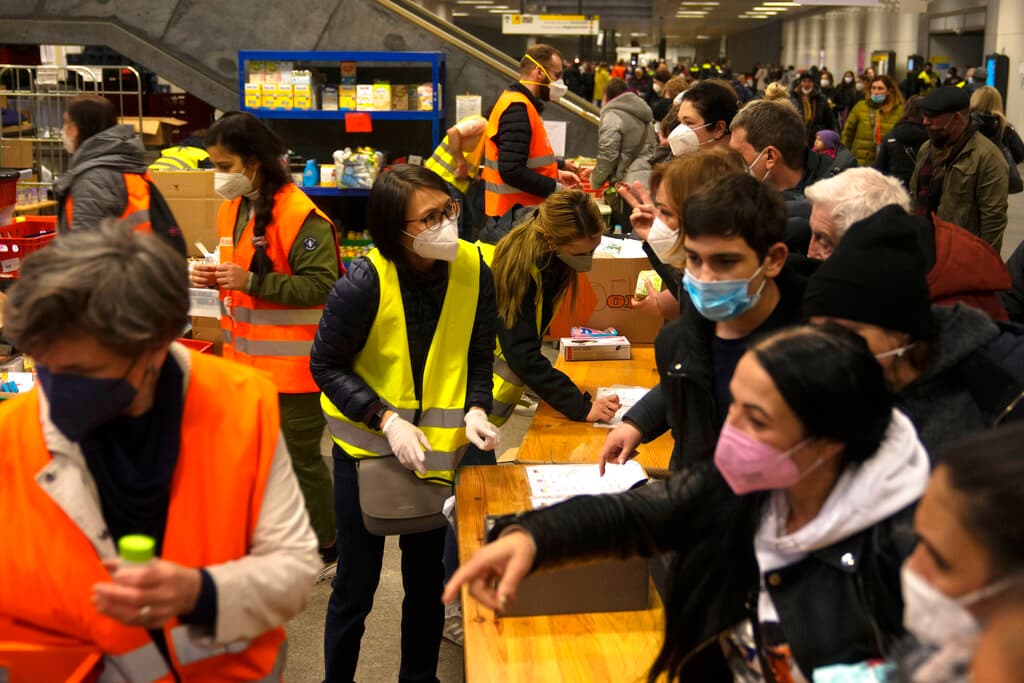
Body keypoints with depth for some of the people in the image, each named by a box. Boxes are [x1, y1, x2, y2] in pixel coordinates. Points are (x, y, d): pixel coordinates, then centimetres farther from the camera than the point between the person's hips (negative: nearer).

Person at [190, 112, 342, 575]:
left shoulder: (300, 215, -19)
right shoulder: (232, 209, 9)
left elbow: (321, 285, -24)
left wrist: (251, 282, -25)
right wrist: (215, 277, 0)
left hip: (292, 363, -8)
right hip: (246, 357, 8)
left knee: (301, 457, 4)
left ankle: (327, 550, 22)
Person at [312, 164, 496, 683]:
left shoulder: (473, 270, -11)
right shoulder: (364, 282, -22)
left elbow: (479, 355, 2)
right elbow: (326, 364, -12)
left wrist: (476, 409, -16)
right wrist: (387, 420, -21)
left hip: (439, 448, 3)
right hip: (367, 446, -3)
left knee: (428, 581, 16)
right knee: (356, 584, 9)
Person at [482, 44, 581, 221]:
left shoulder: (521, 104, 15)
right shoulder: (517, 109, -18)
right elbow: (512, 171, -27)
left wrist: (556, 175, 13)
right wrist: (556, 189, -19)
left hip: (524, 211, 10)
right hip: (517, 215, -10)